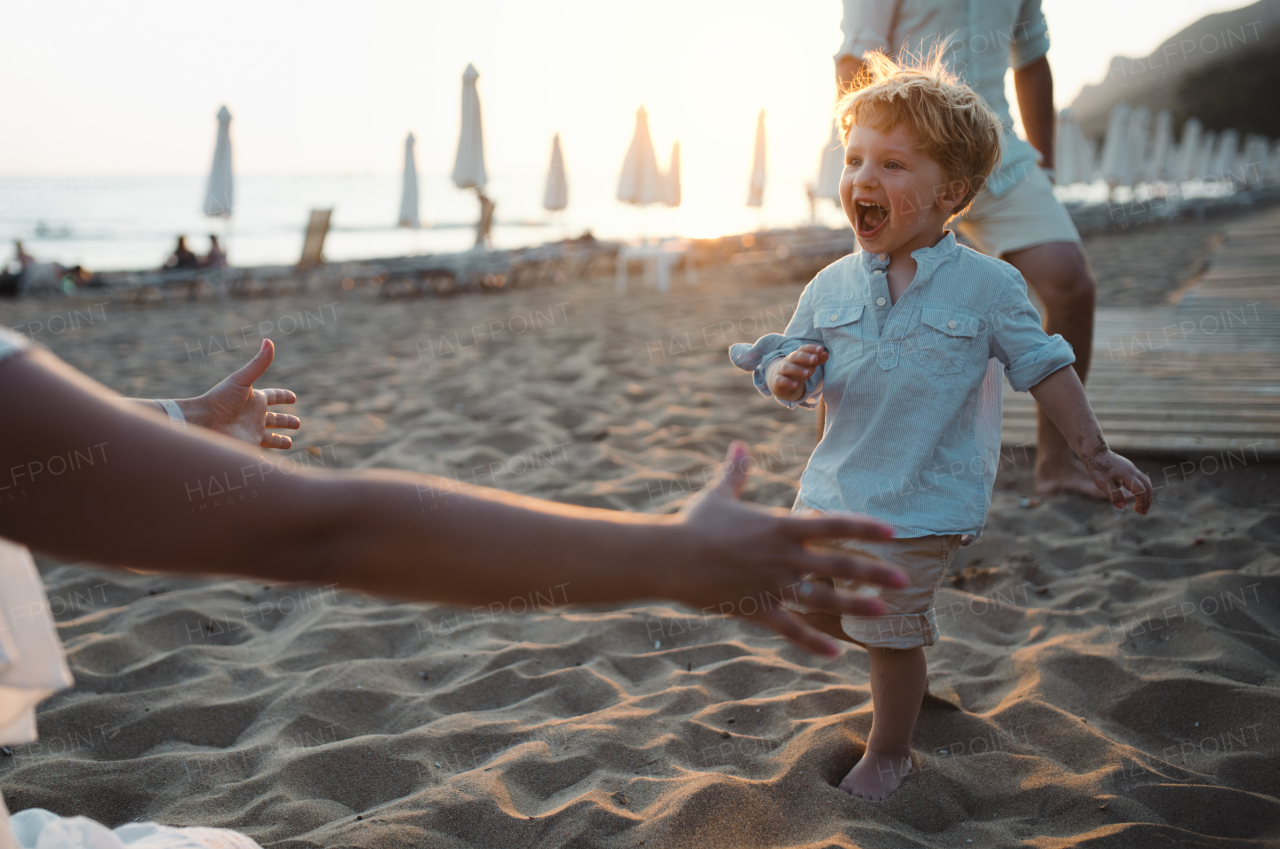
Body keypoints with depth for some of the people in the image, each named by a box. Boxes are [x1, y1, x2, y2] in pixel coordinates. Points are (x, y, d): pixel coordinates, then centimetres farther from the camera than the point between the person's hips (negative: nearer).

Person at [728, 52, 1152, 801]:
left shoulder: (988, 286, -11)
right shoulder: (832, 286, -2)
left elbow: (1045, 368, -1)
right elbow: (795, 367, 4)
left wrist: (1097, 453, 0)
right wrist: (784, 376, -19)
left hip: (921, 501, -4)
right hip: (833, 487, 5)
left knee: (892, 637, 6)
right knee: (813, 611, 17)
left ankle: (889, 752, 31)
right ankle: (902, 648, 45)